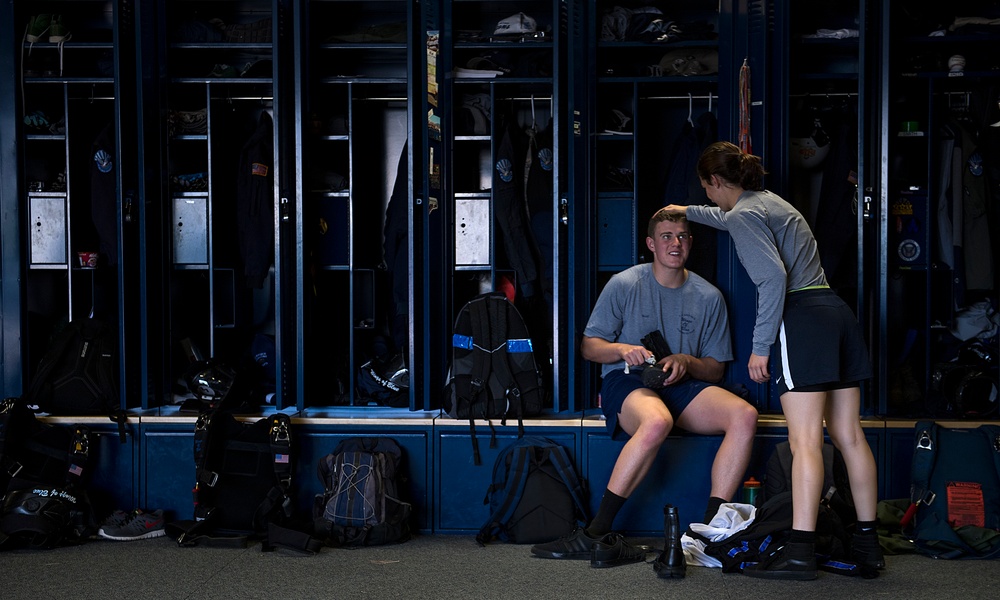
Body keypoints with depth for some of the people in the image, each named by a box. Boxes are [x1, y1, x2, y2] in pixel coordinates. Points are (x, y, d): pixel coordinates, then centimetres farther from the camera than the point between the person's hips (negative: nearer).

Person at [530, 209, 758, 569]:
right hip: (626, 381, -4)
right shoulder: (624, 284, 3)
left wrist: (687, 362, -10)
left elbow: (716, 369, 12)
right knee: (657, 421, -40)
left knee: (745, 415, -26)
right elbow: (588, 346, 4)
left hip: (683, 386, 4)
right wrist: (622, 349, -16)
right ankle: (598, 532, -33)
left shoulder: (708, 297, 9)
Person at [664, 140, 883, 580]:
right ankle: (867, 543, 14)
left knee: (804, 440, -11)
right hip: (836, 312, 9)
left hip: (801, 318, -9)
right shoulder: (770, 201, 22)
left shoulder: (743, 215, -5)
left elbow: (774, 277, -17)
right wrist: (689, 212, 60)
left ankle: (800, 553, -12)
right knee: (848, 435, 9)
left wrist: (761, 347, -13)